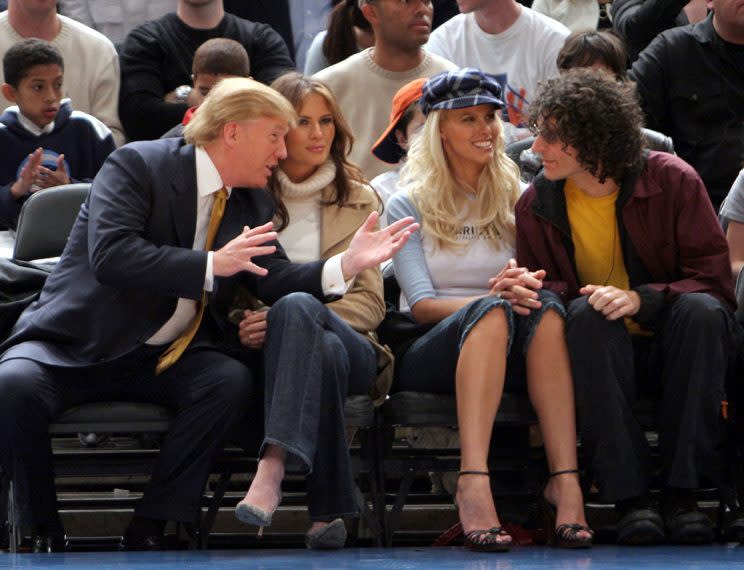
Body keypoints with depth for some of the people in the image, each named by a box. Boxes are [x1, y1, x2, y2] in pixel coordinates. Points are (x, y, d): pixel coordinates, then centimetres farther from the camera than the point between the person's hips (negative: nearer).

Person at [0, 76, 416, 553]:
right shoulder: (138, 165, -10)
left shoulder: (253, 205, 13)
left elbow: (273, 281, 1)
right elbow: (110, 255, -23)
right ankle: (45, 531, -12)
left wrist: (346, 264, -15)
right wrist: (211, 265, -28)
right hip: (73, 347, -5)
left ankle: (148, 530, -17)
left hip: (162, 360, 5)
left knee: (232, 380, -26)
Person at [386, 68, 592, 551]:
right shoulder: (409, 206, 7)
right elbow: (421, 305, -4)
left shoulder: (516, 199, 16)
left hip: (506, 359, 2)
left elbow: (539, 282, 9)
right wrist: (495, 298, -23)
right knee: (492, 310, -36)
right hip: (430, 356, -2)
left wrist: (525, 286, -17)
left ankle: (565, 480, -45)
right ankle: (474, 482, -53)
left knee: (546, 308, -32)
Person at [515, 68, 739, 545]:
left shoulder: (672, 180, -6)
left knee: (701, 310, -33)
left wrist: (642, 298, -26)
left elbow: (715, 281, -10)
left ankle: (682, 493, -30)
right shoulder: (538, 204, 1)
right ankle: (629, 499, -37)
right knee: (588, 314, -32)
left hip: (674, 346, -1)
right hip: (601, 351, 1)